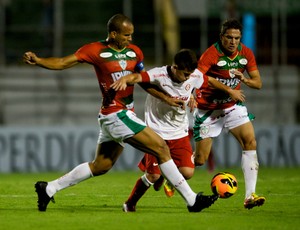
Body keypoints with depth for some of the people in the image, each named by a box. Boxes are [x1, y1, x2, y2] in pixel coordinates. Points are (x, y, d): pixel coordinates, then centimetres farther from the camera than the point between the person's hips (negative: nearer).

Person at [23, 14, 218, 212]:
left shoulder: (134, 52, 9)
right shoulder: (96, 51, -9)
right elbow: (63, 63, -9)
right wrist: (37, 60, -24)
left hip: (124, 114, 8)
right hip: (117, 115, -8)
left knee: (101, 166, 16)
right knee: (161, 148, -10)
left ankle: (49, 189, 26)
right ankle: (192, 200, -5)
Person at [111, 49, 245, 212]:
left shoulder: (194, 76, -7)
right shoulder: (159, 75, -22)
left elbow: (210, 81, 14)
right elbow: (137, 77, -38)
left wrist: (230, 91, 27)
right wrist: (124, 80, -60)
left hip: (180, 133, 5)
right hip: (157, 132, -5)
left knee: (187, 172, -9)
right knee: (153, 175, -7)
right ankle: (130, 204, 17)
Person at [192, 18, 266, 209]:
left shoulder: (246, 53, -5)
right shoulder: (211, 54, -21)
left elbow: (258, 83, 0)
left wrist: (244, 79, -22)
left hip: (232, 106, 4)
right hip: (208, 109, -4)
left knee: (250, 142, -17)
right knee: (200, 159, -2)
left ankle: (250, 196, -18)